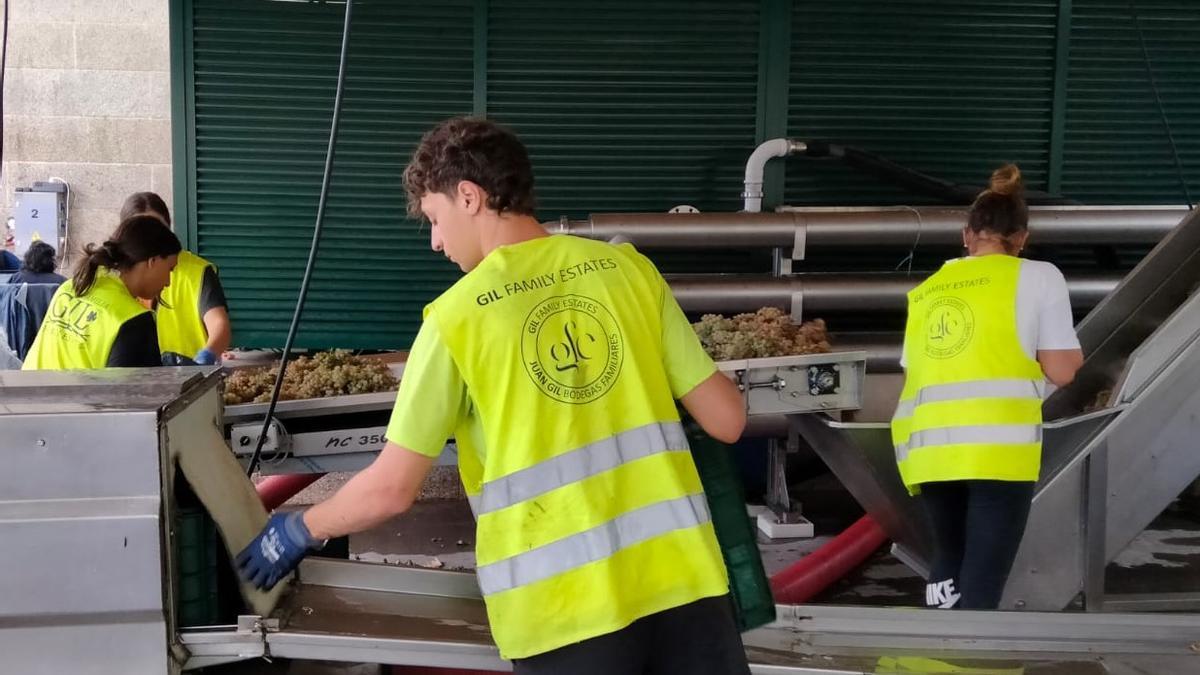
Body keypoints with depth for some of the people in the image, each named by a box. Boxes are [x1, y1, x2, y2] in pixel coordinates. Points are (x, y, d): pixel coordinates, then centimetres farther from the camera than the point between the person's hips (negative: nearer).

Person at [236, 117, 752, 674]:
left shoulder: (456, 316, -5)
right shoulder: (629, 268, 3)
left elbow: (391, 489, -2)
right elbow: (726, 421, 4)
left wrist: (300, 530, 16)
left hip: (565, 601, -2)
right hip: (680, 573, 3)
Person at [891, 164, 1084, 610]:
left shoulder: (925, 291, 21)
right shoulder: (1037, 276, 9)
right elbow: (1061, 371, 4)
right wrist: (1073, 353, 26)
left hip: (927, 447, 5)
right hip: (996, 444, -4)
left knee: (949, 558, 23)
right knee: (982, 579, -3)